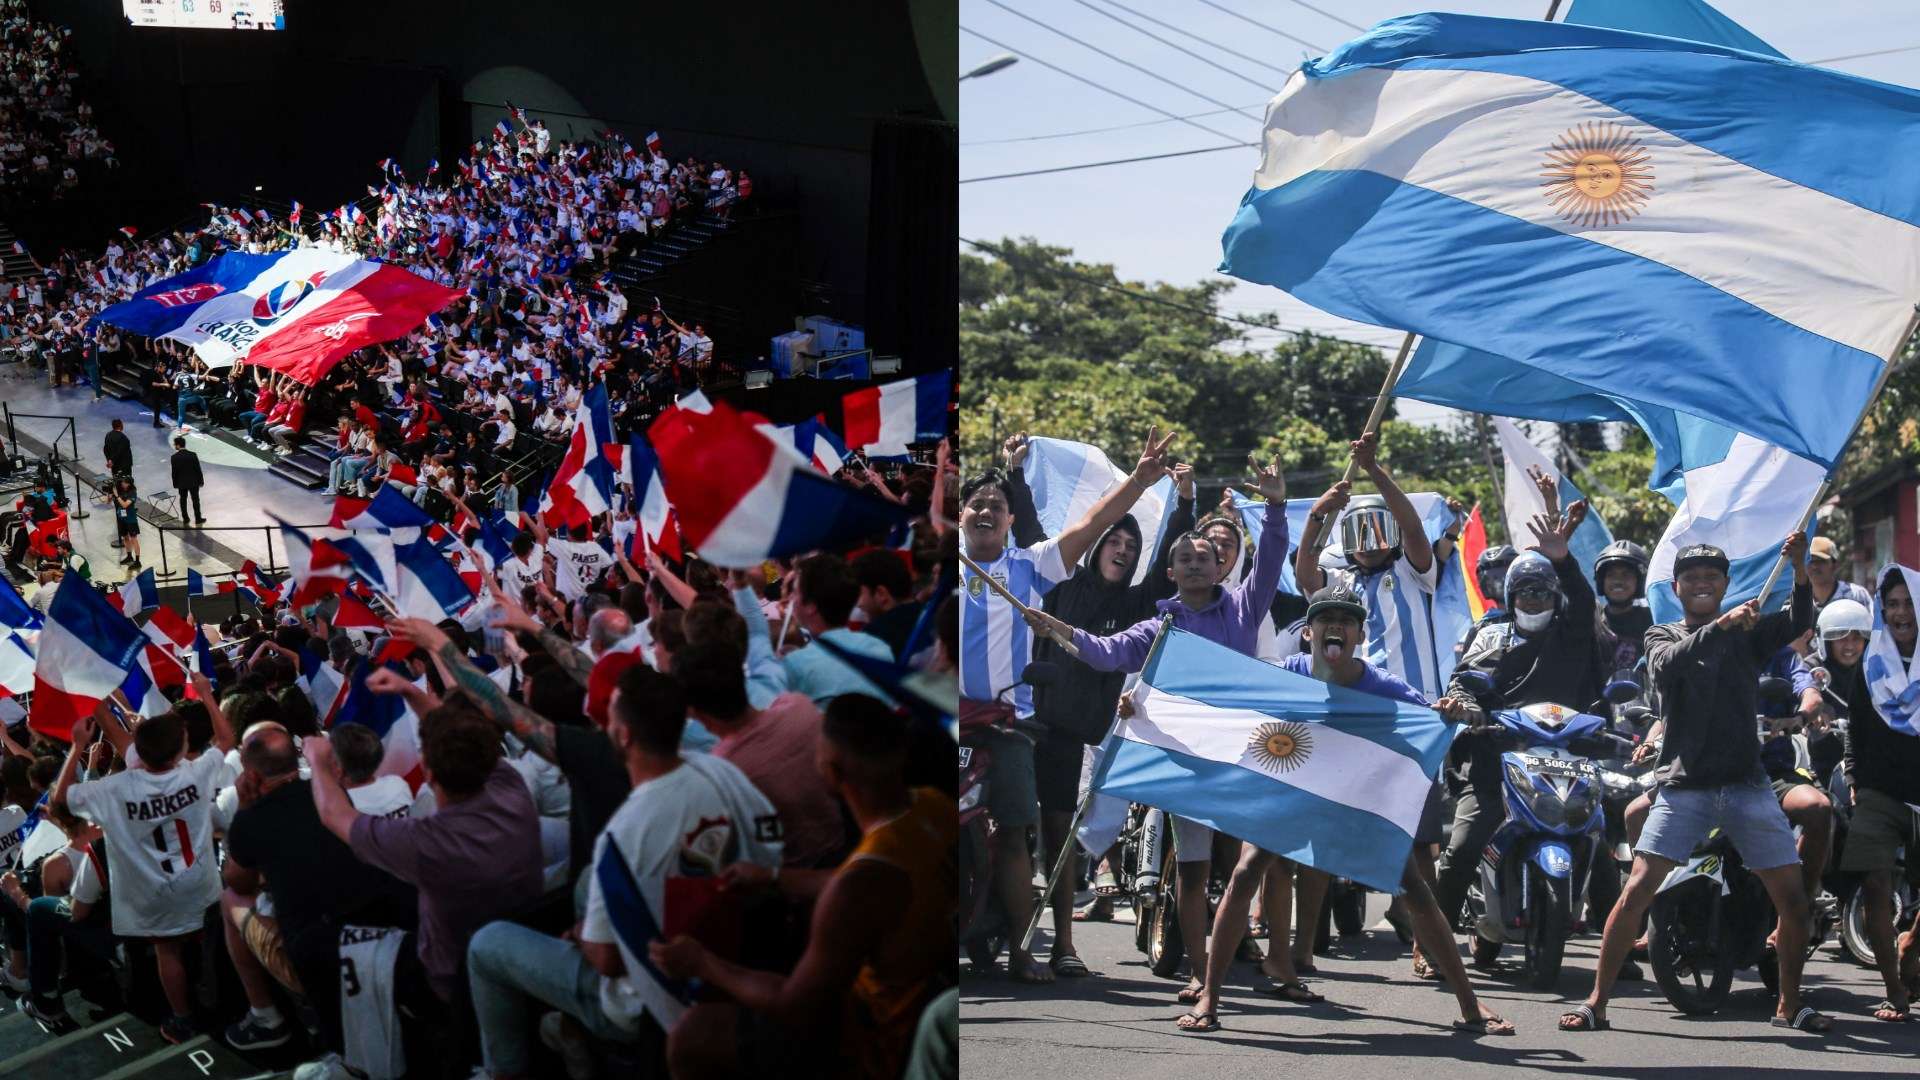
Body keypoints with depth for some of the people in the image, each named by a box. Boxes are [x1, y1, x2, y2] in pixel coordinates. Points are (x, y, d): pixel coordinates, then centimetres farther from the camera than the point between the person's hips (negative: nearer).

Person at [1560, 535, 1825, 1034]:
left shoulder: (1747, 632, 14)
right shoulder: (1662, 636, 9)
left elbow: (1799, 621, -5)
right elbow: (1667, 665, -14)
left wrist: (1799, 568, -23)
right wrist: (1721, 626, -29)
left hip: (1746, 783, 2)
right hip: (1684, 783, -2)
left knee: (1794, 899, 0)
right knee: (1635, 893, -11)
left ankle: (1789, 1005, 17)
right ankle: (1595, 1003, -5)